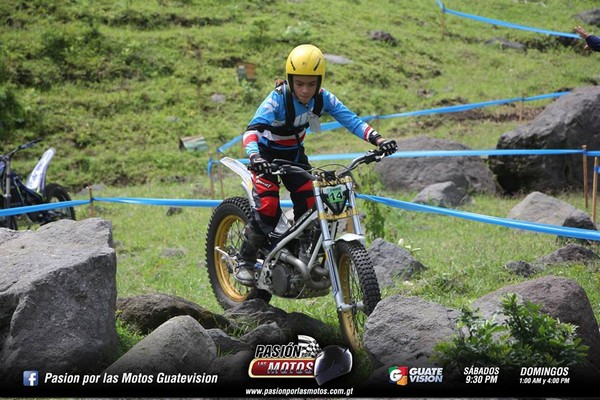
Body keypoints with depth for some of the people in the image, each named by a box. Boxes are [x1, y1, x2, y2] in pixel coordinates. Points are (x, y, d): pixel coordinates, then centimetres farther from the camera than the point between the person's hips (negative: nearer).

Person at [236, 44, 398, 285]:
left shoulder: (323, 99, -16)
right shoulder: (277, 99, -31)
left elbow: (351, 120, -18)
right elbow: (253, 129, -42)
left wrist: (378, 139, -34)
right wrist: (254, 156, -61)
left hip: (295, 153, 5)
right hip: (267, 154, -5)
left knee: (308, 204, -8)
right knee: (268, 208, -20)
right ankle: (245, 261, -2)